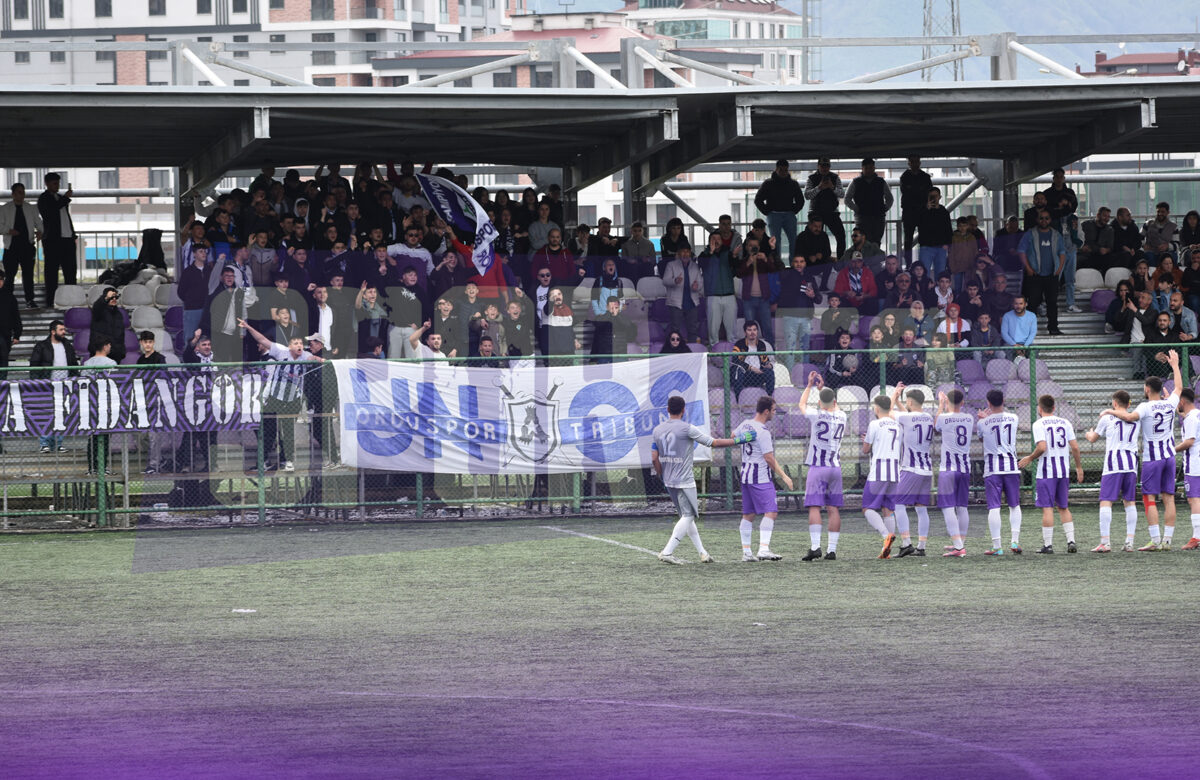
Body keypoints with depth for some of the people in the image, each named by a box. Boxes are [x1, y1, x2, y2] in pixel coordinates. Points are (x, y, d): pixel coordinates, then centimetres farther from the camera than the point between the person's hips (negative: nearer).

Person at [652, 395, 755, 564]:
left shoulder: (657, 430, 5)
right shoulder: (687, 428, -13)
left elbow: (654, 459, 5)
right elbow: (715, 443, -9)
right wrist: (738, 440, 0)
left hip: (669, 481, 7)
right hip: (684, 481, -7)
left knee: (687, 516, 15)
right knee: (688, 517, -2)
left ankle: (702, 552, 18)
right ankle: (667, 552, -11)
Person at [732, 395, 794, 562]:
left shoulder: (745, 425, 8)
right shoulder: (763, 432, -17)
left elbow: (734, 436, 28)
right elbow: (769, 458, -18)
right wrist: (783, 475, -11)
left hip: (745, 474, 9)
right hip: (761, 478, -9)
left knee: (748, 514, 13)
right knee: (770, 512, -13)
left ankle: (746, 551, 15)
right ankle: (764, 549, -26)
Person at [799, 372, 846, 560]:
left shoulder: (816, 416, -8)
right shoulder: (841, 417, 3)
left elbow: (802, 405, 13)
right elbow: (834, 407, 29)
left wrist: (810, 386, 27)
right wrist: (823, 388, 38)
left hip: (817, 467, -4)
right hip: (836, 467, 4)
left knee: (814, 507, -7)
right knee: (833, 509, 5)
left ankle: (815, 547, -19)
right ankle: (832, 550, 2)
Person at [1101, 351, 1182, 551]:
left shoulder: (1146, 407, -14)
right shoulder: (1170, 404, 3)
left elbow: (1130, 417, -32)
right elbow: (1179, 387, 23)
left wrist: (1110, 411, -16)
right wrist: (1175, 365, 35)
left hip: (1152, 459, -5)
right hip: (1169, 456, 5)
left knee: (1150, 499, -3)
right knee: (1169, 498, 5)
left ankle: (1155, 540, -10)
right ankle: (1167, 539, 4)